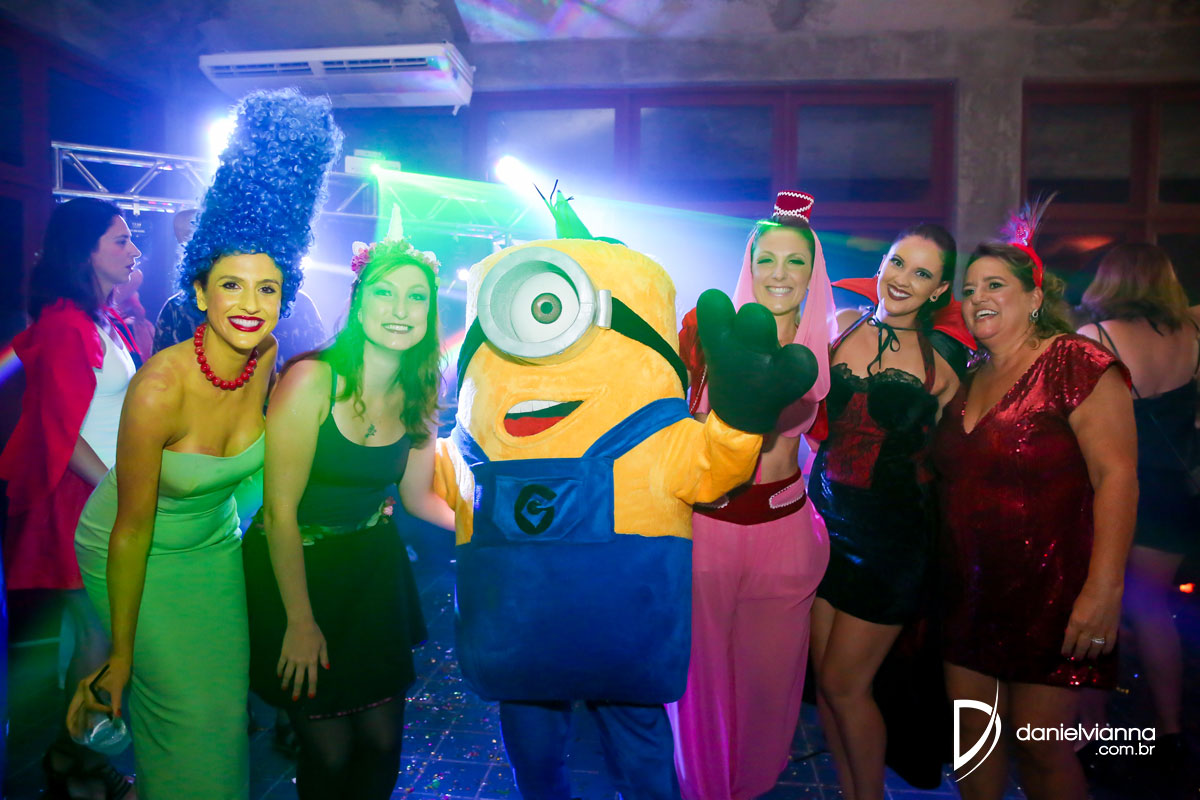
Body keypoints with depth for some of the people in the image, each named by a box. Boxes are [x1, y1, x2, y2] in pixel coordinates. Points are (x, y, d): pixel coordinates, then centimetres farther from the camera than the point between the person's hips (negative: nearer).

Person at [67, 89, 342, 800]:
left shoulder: (267, 356, -16)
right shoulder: (159, 388, -31)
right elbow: (133, 527, -22)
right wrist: (120, 658, -13)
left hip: (215, 541, 5)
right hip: (134, 553, -5)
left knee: (228, 702, 12)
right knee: (189, 714, 0)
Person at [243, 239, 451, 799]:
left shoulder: (417, 396, -3)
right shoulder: (312, 380, -21)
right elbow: (280, 511, -18)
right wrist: (300, 621, -12)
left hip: (374, 566, 5)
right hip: (296, 568, -4)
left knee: (382, 741, 11)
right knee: (329, 753, 4)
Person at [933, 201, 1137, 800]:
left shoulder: (1074, 361, -10)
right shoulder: (971, 379, 11)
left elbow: (1116, 475, -17)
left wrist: (1104, 588, -24)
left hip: (1049, 594, -6)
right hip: (971, 593, 6)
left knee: (1040, 747, 3)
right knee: (971, 733, 12)